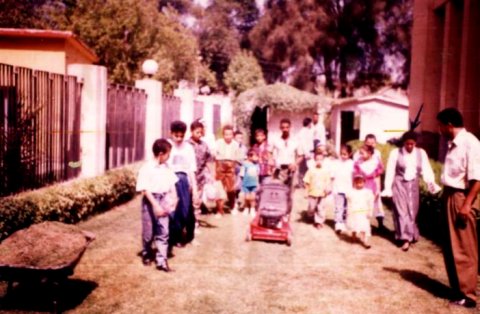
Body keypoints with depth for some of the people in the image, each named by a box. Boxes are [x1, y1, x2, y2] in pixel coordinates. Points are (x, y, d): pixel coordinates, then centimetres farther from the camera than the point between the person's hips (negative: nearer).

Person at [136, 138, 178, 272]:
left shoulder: (166, 167, 4)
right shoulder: (147, 168, -13)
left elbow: (172, 183, 10)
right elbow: (145, 189, -16)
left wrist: (174, 197, -3)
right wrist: (156, 205, -21)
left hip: (163, 200, 4)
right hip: (150, 201, -4)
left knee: (163, 232, 1)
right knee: (149, 232, 10)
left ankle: (161, 260, 6)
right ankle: (146, 254, 33)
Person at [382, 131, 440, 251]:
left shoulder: (421, 153, 0)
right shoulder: (395, 153, -7)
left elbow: (426, 169, -5)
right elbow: (390, 171, -5)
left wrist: (431, 183, -21)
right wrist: (388, 188, -7)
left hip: (414, 185, 3)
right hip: (399, 184, -3)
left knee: (412, 211, 8)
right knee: (402, 211, -7)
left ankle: (411, 236, 23)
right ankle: (405, 238, -8)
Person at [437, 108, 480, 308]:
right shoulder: (453, 144, 12)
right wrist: (446, 197, 11)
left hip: (461, 198, -9)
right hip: (450, 196, 9)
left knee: (463, 249, -1)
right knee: (450, 247, 16)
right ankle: (457, 289, 29)